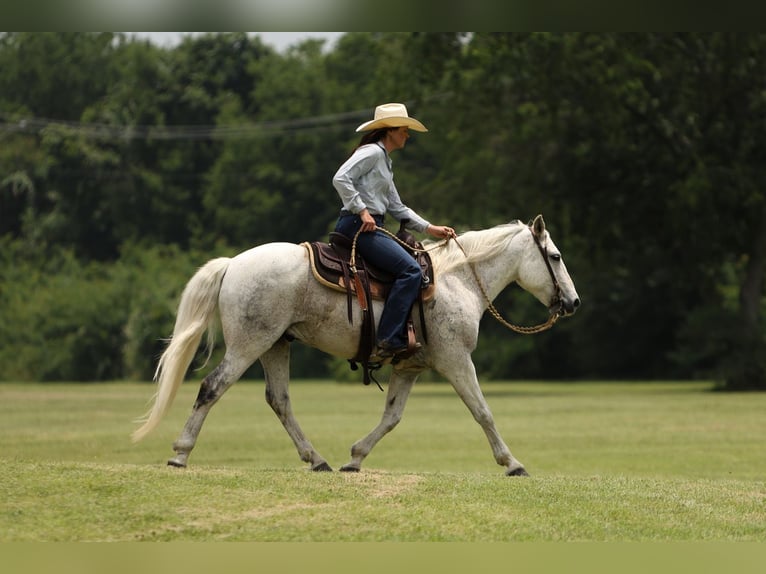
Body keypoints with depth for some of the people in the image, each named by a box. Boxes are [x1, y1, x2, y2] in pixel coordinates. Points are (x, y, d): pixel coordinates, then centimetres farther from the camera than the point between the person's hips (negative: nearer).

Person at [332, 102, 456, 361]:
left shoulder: (384, 161, 25)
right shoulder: (372, 152, -5)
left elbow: (397, 208, 27)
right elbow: (341, 178, -19)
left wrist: (430, 228, 19)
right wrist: (362, 211, -21)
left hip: (371, 228, 11)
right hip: (358, 226, -11)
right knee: (410, 270, -21)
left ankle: (396, 338, 5)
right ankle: (388, 341, -27)